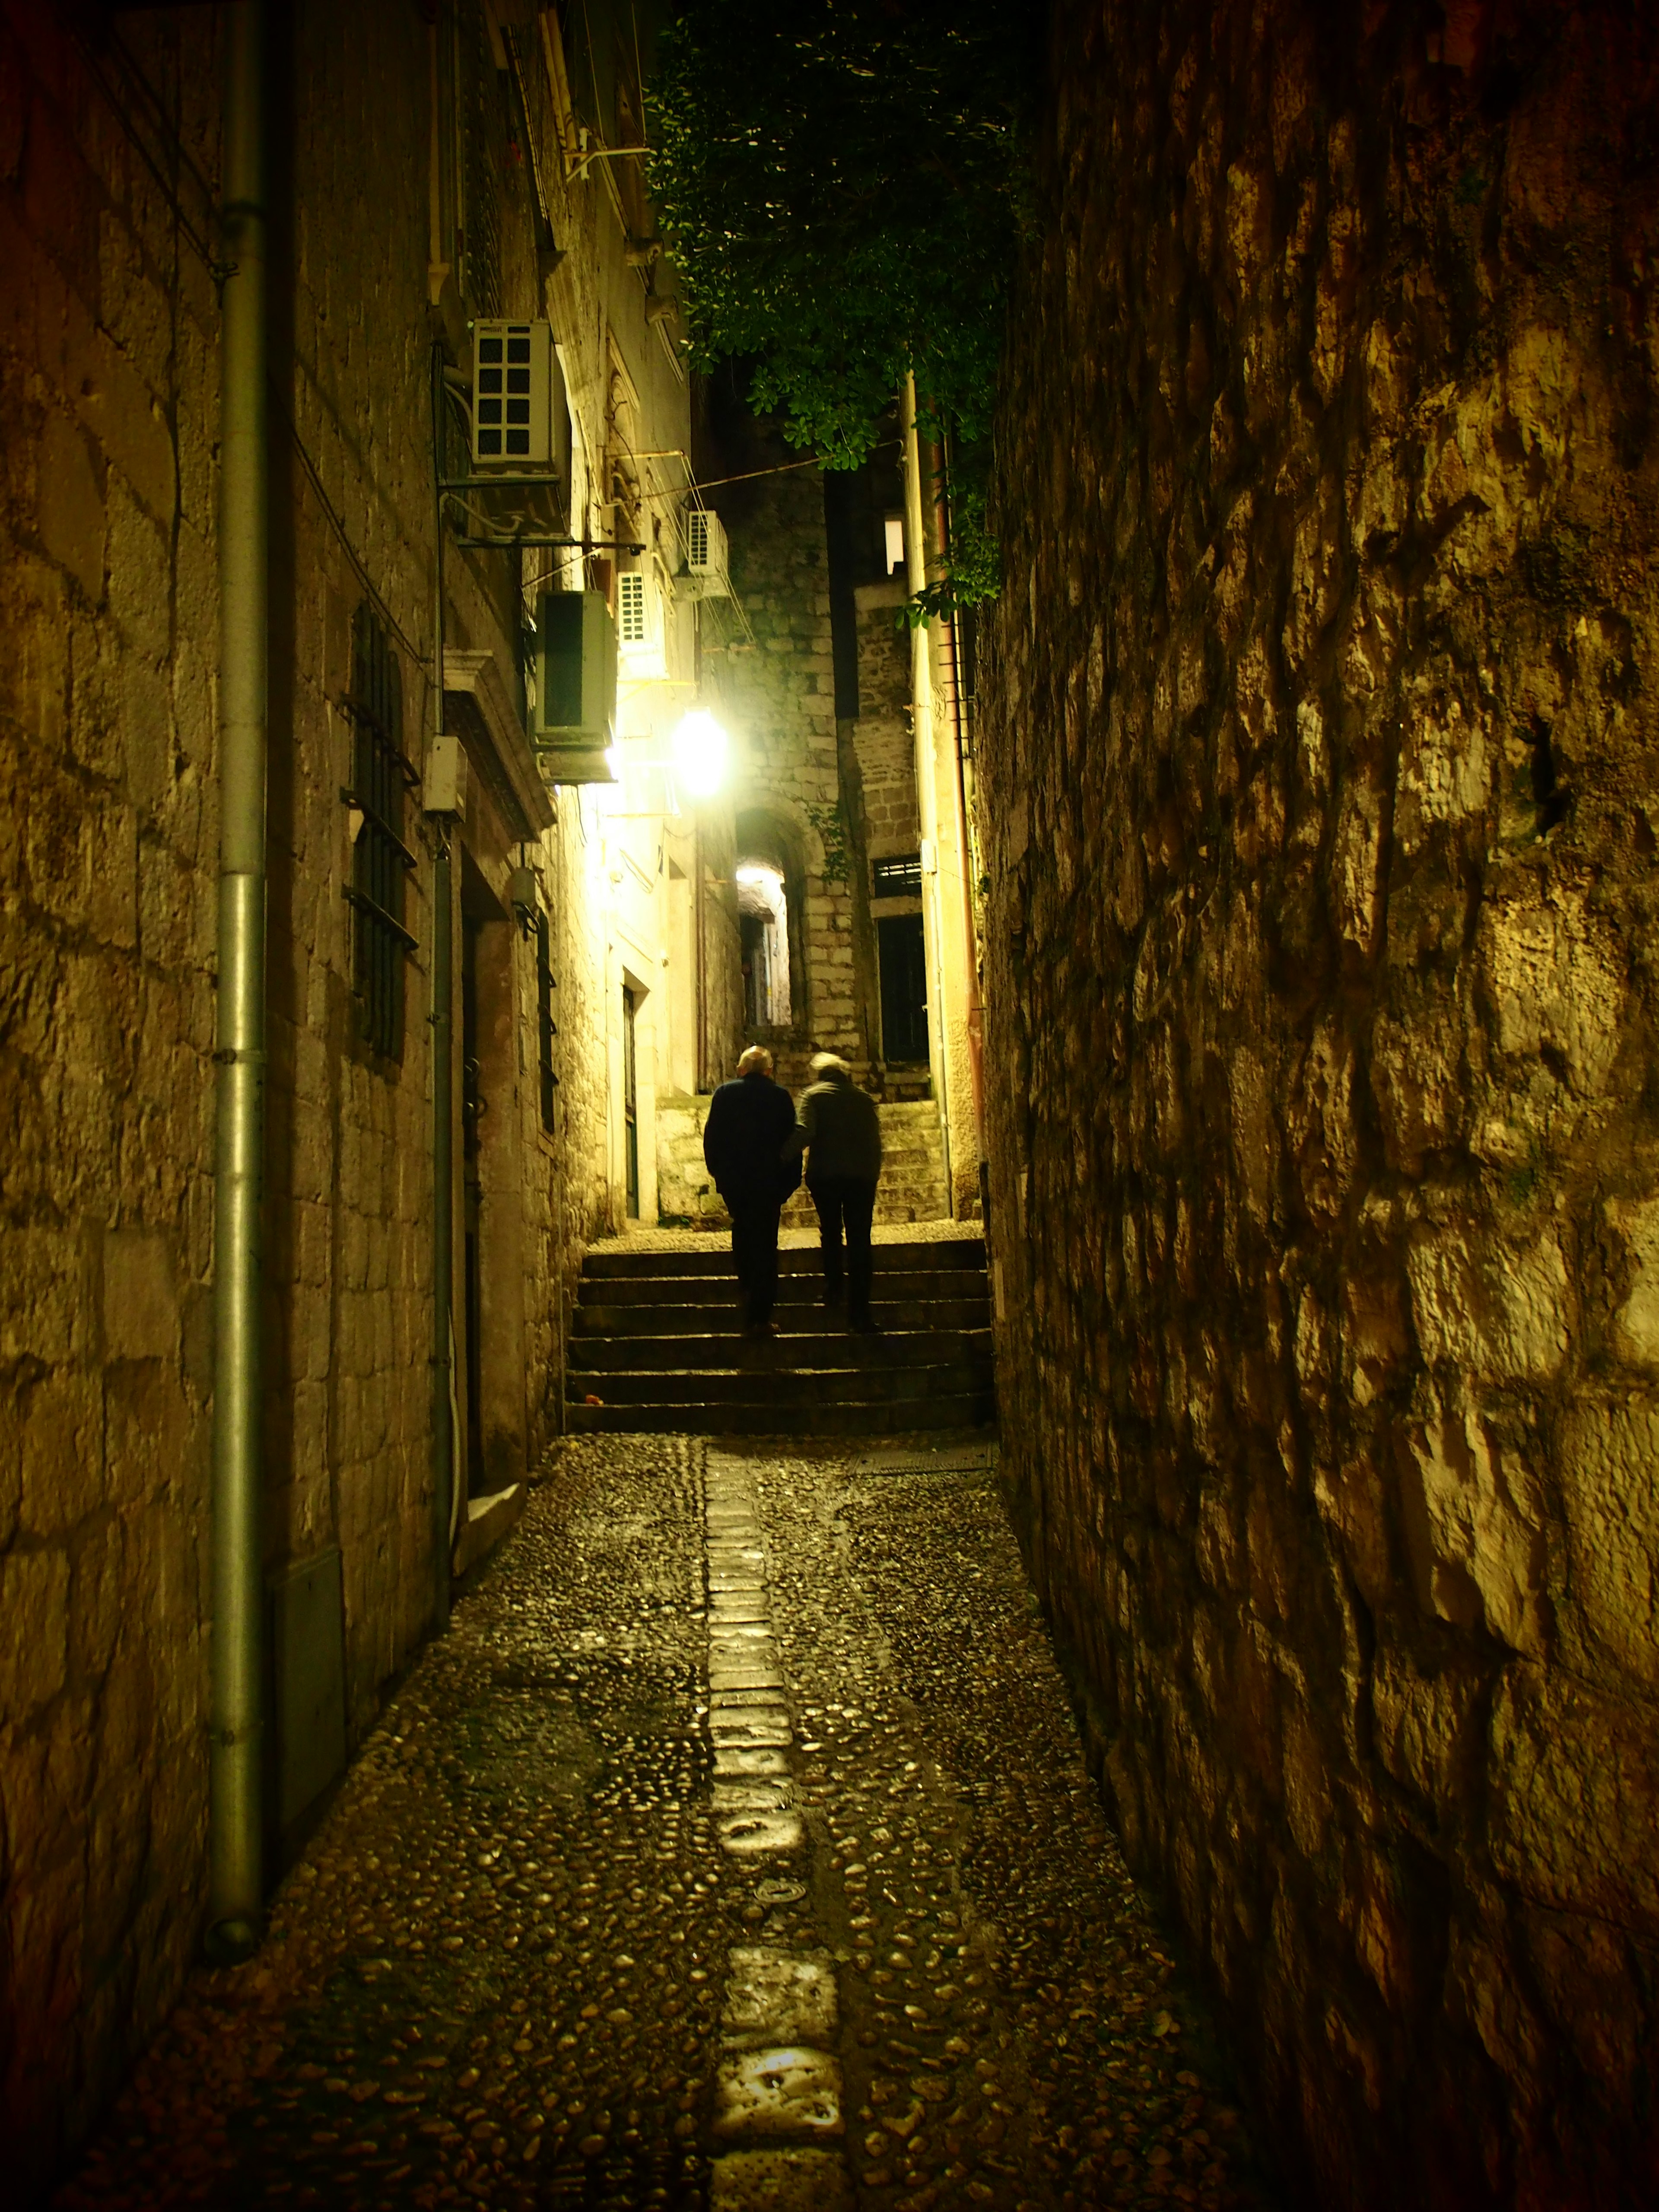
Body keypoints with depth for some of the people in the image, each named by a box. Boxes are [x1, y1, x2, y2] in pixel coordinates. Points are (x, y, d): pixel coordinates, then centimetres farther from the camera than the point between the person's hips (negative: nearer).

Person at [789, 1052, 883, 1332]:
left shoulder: (813, 1096, 1)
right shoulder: (864, 1099, 11)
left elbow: (805, 1132, -16)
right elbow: (875, 1141, 11)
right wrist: (874, 1175, 18)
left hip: (824, 1175, -1)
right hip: (861, 1176, 1)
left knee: (830, 1231, 22)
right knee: (859, 1240, 0)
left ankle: (833, 1287, 18)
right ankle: (859, 1311, -6)